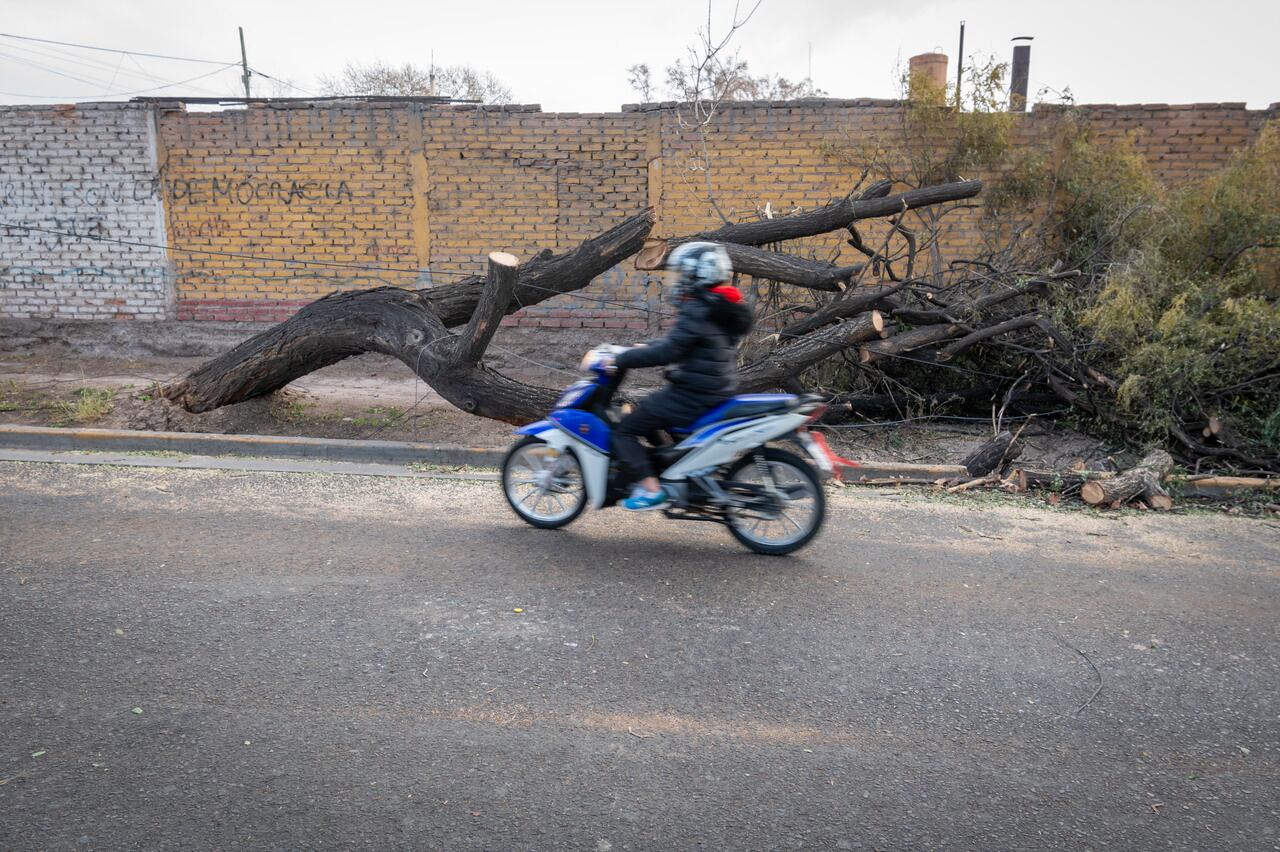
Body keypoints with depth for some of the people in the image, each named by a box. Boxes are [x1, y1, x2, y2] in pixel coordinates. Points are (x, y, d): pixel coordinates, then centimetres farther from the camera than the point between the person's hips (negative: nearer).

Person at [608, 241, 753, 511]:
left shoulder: (698, 312, -19)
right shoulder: (721, 308, 12)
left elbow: (668, 352, -24)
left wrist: (621, 359, -16)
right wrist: (647, 347, 19)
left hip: (692, 395, -10)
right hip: (716, 392, 10)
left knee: (625, 430, -4)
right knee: (647, 410, 29)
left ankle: (651, 490, -10)